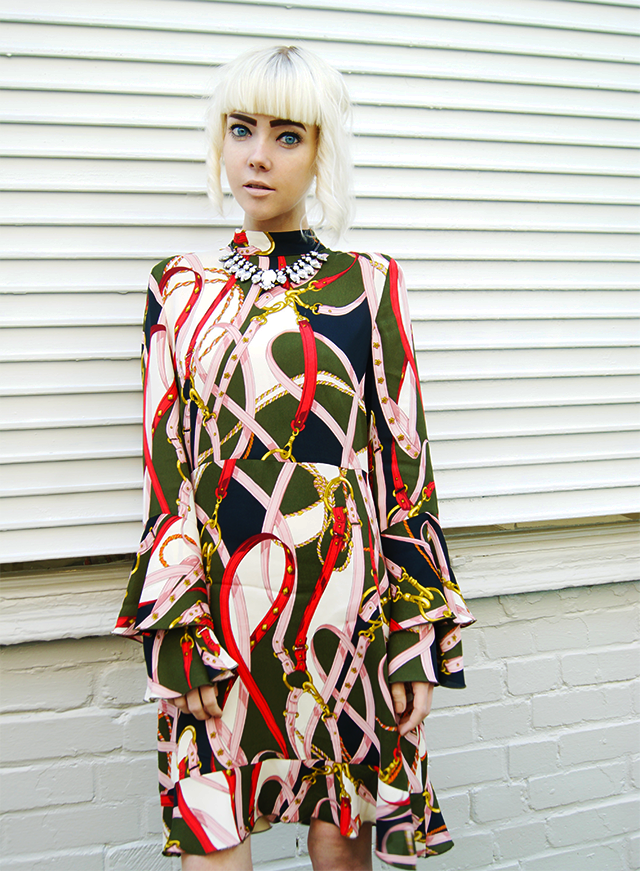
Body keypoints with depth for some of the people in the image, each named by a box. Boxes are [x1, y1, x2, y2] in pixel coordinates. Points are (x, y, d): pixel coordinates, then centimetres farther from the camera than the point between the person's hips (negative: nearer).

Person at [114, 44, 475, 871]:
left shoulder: (369, 285, 2)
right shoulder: (181, 288, 6)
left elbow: (406, 453, 0)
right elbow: (164, 462, 5)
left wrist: (421, 616, -2)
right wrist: (167, 612, 0)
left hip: (341, 587, -1)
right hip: (220, 593, 1)